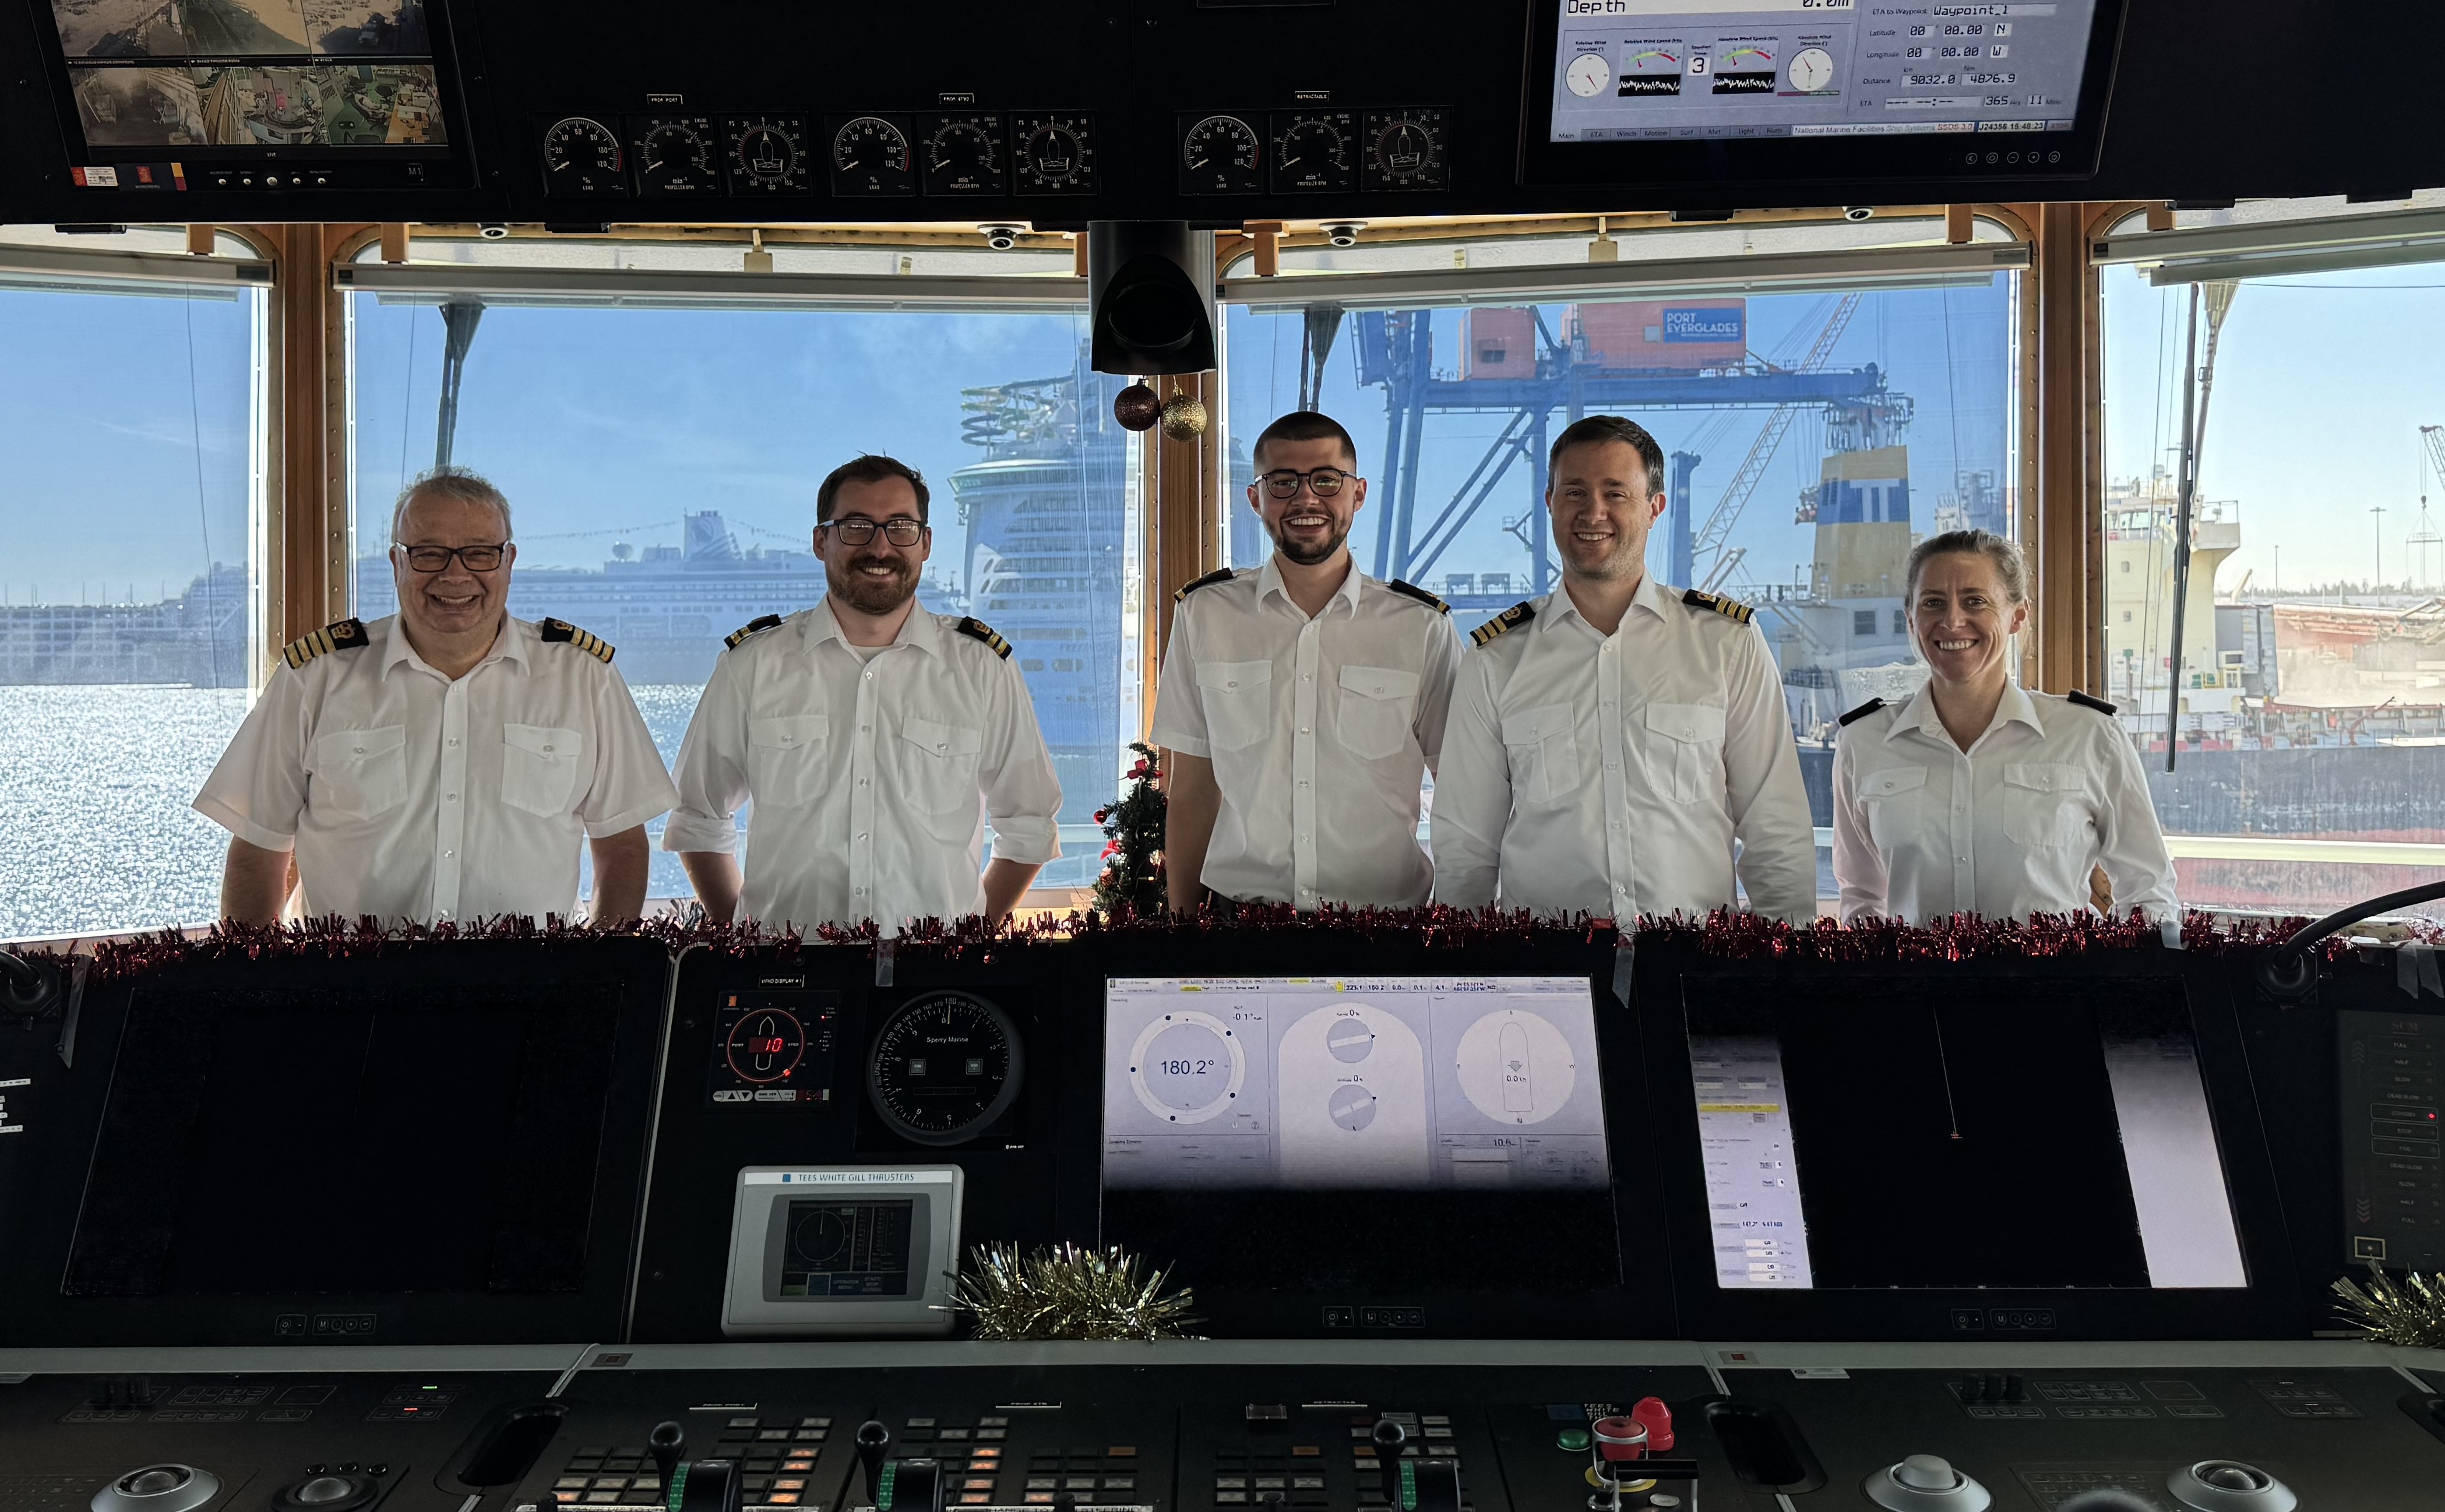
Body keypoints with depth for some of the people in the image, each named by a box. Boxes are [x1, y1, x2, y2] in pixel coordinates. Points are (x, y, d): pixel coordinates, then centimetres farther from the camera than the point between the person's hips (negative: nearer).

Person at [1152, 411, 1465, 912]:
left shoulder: (1423, 627, 4)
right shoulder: (1204, 616, 7)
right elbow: (1191, 792, 8)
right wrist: (1182, 923, 2)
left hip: (1381, 915, 0)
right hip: (1238, 917, 0)